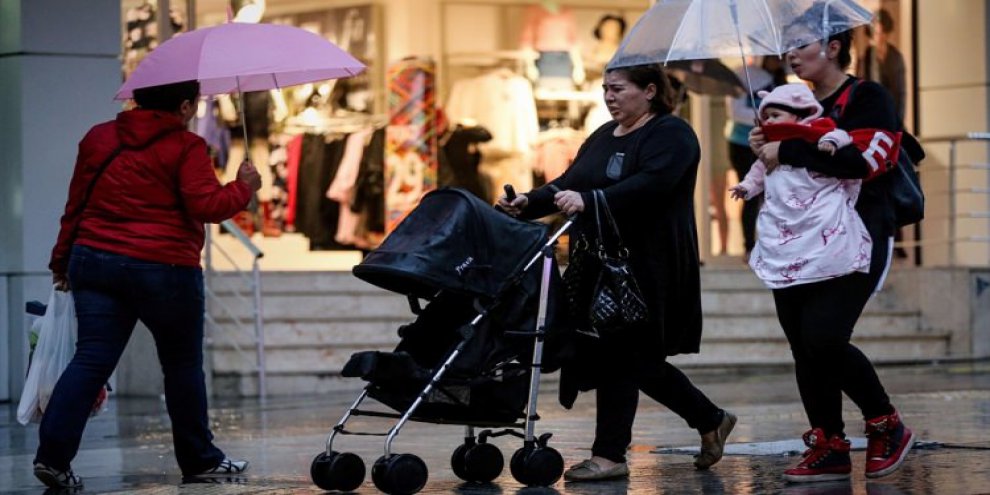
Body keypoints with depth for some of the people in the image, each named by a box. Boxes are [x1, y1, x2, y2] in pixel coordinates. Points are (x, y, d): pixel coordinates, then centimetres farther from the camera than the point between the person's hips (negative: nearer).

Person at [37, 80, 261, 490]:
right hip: (164, 270, -4)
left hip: (94, 261, 4)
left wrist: (62, 260, 20)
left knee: (91, 359, 0)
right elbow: (207, 206, -13)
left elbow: (75, 205, 13)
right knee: (182, 364, 11)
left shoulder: (98, 138, 11)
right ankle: (199, 458, 21)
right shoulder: (186, 148, -6)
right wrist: (244, 187, 5)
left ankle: (53, 453, -16)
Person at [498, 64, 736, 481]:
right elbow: (569, 184, 15)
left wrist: (587, 200, -35)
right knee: (641, 359, 10)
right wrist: (528, 204, -3)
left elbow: (649, 184, -23)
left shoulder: (671, 134, -7)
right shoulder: (603, 137, 19)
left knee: (619, 356, -9)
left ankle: (609, 455, -3)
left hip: (646, 269, -8)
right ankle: (711, 421, 25)